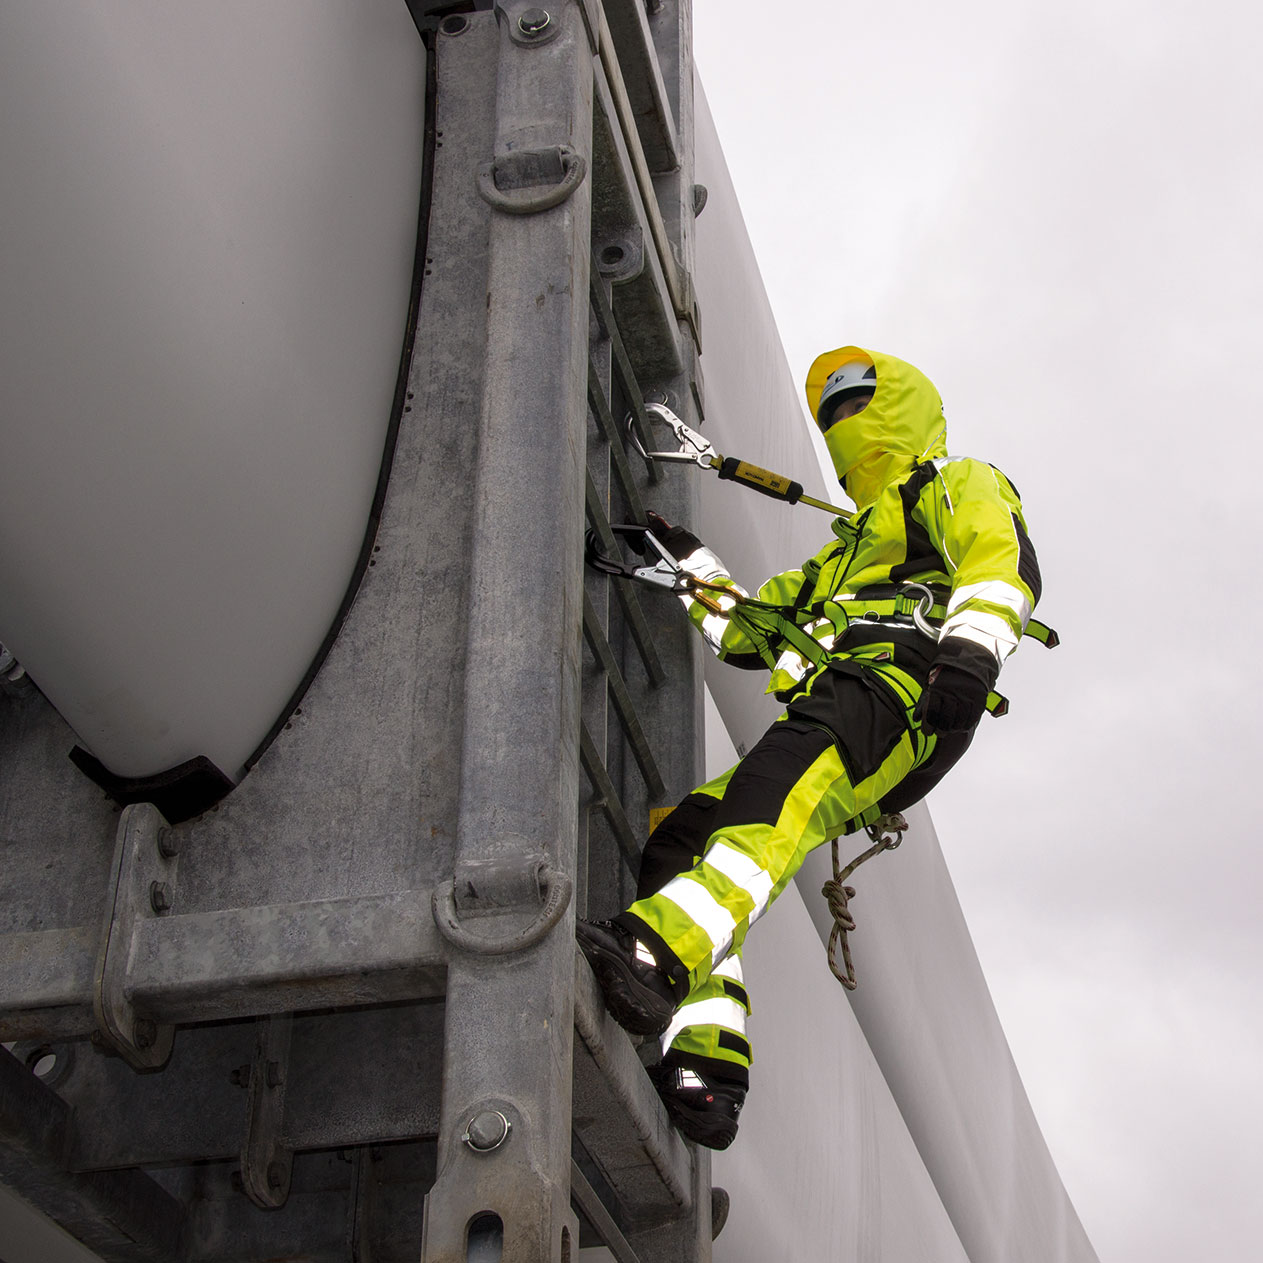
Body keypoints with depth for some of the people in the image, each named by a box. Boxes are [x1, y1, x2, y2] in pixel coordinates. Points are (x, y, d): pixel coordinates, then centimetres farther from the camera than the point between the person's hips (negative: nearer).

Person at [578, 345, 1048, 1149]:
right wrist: (688, 558, 38)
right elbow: (747, 630, 46)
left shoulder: (958, 487, 21)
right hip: (818, 730, 9)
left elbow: (1004, 561, -3)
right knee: (674, 845, -12)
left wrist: (970, 650, -21)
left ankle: (660, 957, -65)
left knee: (793, 769, -41)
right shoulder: (846, 552, 45)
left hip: (898, 692, -8)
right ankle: (708, 1071, -28)